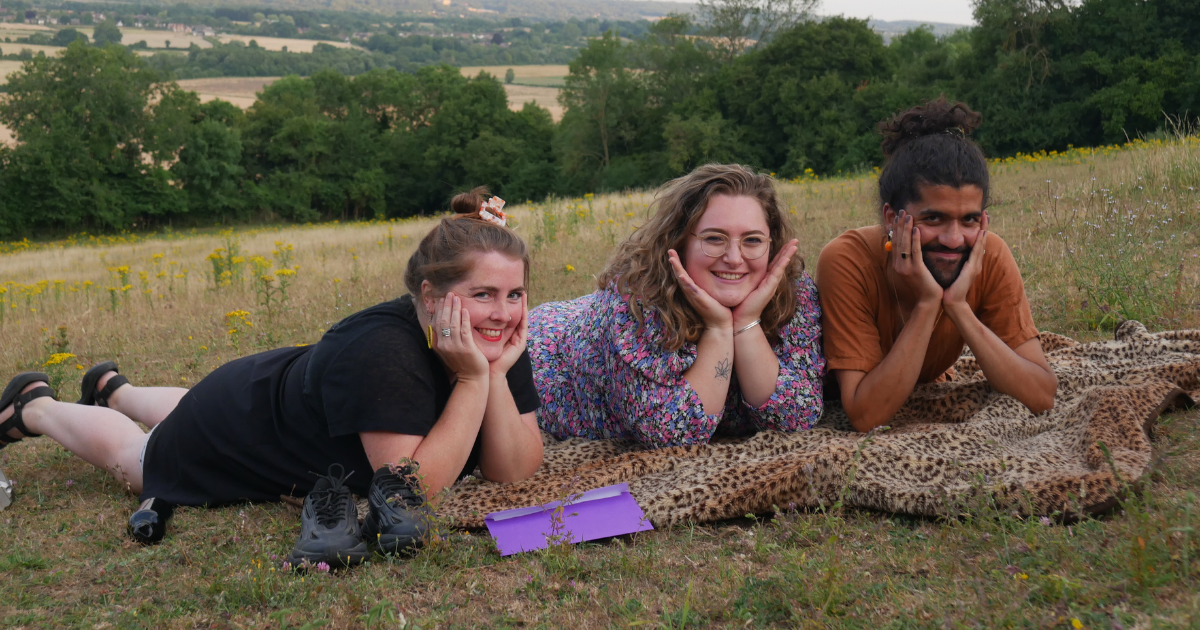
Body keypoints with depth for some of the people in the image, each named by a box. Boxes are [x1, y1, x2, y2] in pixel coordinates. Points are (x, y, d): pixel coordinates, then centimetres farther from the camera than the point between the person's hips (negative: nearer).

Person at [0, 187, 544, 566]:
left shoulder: (500, 339, -23)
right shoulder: (381, 349, -43)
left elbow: (512, 471, -23)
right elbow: (413, 486, -43)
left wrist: (499, 374, -37)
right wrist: (473, 379, -45)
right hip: (235, 424, -7)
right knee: (129, 454, 25)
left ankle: (114, 391, 67)